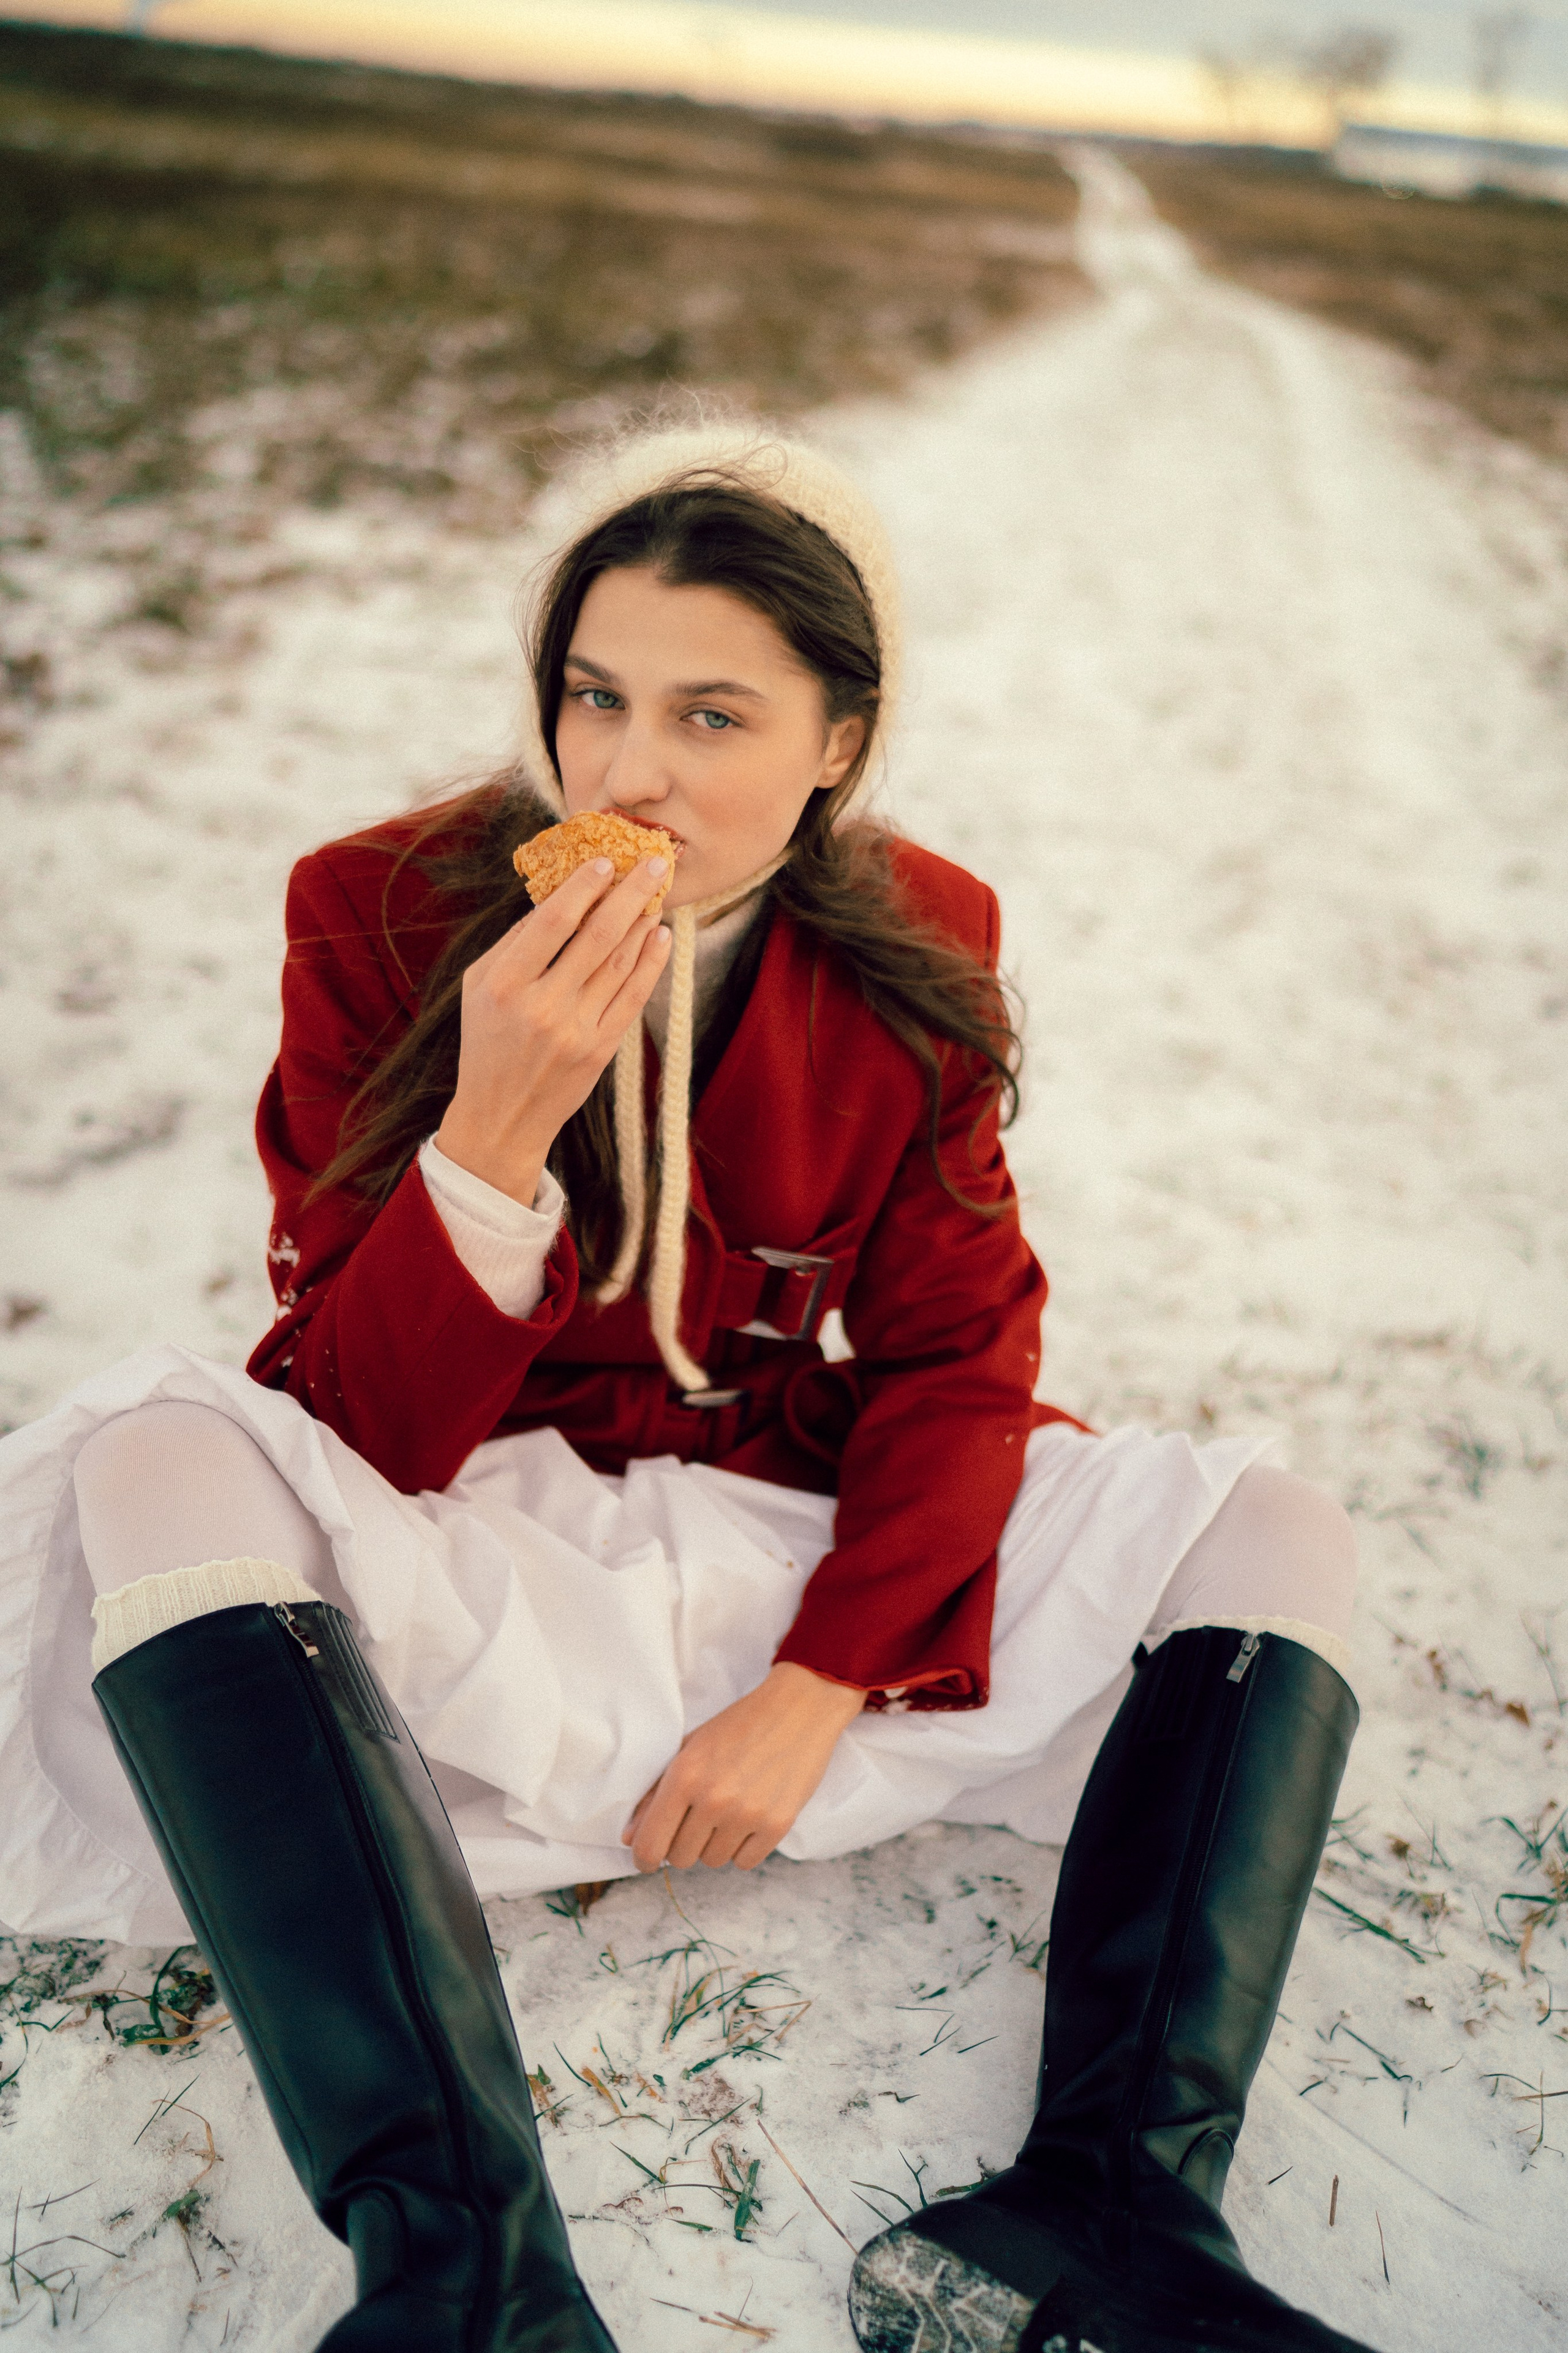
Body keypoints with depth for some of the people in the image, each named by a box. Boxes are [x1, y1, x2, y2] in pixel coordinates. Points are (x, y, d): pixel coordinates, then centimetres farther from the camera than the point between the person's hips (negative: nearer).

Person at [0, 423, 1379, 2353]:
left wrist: (816, 1691, -15)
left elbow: (956, 1352, -2)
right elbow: (366, 1431, -14)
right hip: (463, 1569, -2)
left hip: (802, 1554, 3)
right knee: (159, 1473, -32)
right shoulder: (385, 915, -10)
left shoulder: (913, 952, -3)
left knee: (1277, 1539, -12)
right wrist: (498, 1126, -31)